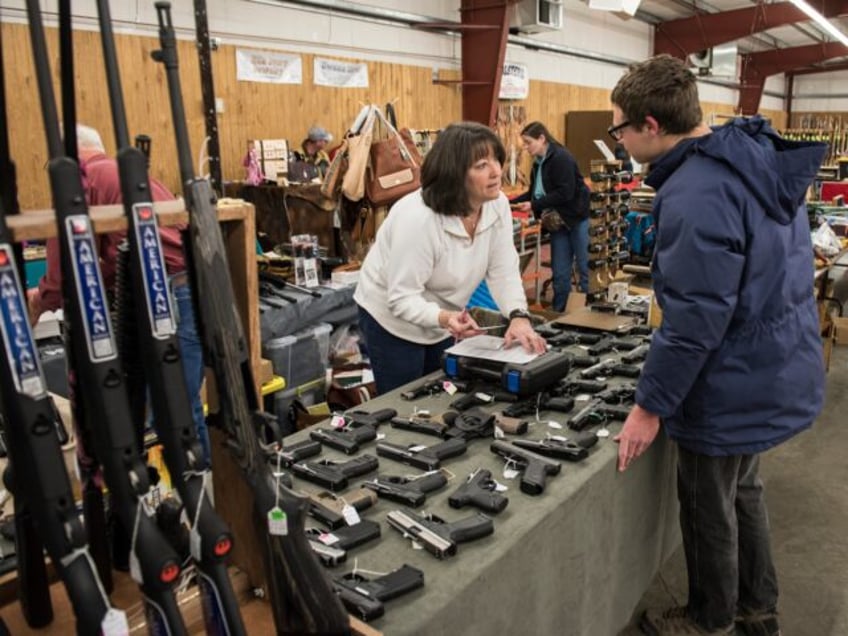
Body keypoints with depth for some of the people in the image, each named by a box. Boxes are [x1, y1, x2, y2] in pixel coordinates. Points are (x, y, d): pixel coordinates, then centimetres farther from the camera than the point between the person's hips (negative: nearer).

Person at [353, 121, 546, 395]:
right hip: (393, 321, -6)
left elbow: (503, 271, -12)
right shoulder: (417, 219, -33)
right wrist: (444, 318, -48)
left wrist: (518, 316, -29)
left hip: (443, 321, 7)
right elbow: (402, 298, -31)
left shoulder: (498, 204, -12)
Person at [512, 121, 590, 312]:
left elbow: (565, 193, -23)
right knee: (560, 272, 7)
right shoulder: (539, 162, 10)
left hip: (576, 219, -7)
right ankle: (558, 313, 15)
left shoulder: (562, 158, -15)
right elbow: (535, 193, 15)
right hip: (558, 222, 7)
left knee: (584, 268, 3)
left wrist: (534, 206, -22)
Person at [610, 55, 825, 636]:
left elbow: (693, 321, -29)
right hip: (777, 371, 9)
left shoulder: (695, 195, -29)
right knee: (743, 491, 27)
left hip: (732, 390, -9)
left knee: (709, 512, 14)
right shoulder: (761, 159, 2)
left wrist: (650, 405, -18)